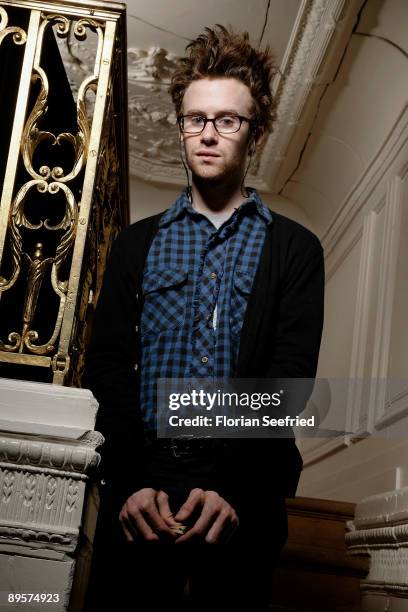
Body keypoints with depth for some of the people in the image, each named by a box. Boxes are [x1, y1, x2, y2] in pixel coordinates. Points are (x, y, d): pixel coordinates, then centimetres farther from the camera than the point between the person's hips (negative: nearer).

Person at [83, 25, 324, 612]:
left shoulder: (294, 248, 7)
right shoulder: (137, 243, 12)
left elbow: (290, 376, -3)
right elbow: (107, 366, 3)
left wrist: (233, 487, -17)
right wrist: (132, 480, -12)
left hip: (245, 497, -1)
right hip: (137, 491, 2)